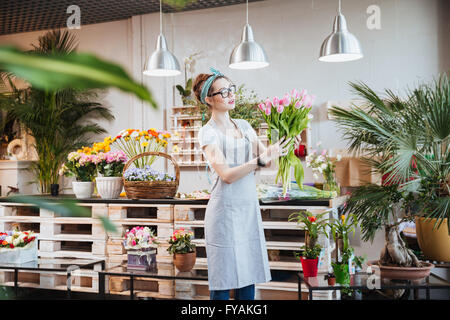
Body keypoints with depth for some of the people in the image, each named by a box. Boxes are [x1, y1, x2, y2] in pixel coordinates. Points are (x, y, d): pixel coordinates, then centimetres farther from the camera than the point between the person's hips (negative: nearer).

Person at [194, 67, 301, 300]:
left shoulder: (244, 126, 11)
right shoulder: (208, 132, -8)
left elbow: (265, 157, 8)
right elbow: (227, 175, -18)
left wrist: (282, 149, -12)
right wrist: (261, 160, -27)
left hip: (249, 209, 6)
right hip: (225, 210, -6)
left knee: (248, 275, 11)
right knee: (223, 280, 2)